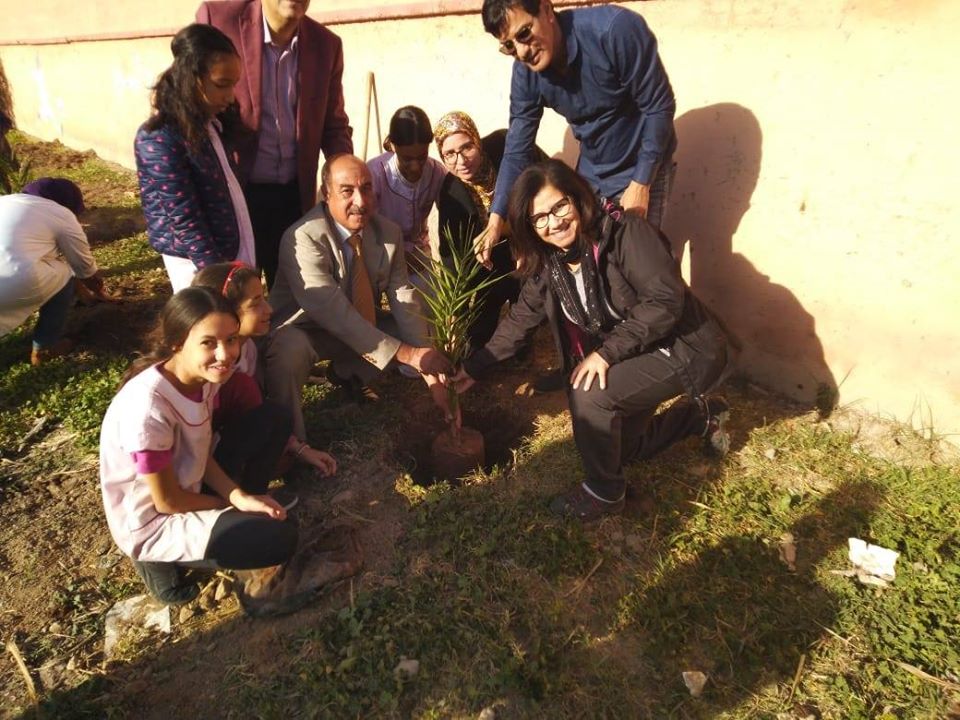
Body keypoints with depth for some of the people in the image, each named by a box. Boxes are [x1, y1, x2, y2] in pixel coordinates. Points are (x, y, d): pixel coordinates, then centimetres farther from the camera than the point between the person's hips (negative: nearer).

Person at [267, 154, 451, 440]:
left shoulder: (388, 232, -9)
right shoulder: (303, 238, -28)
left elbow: (404, 302, -14)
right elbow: (333, 312, -36)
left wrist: (430, 374, -24)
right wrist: (405, 353, -40)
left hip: (363, 325, 6)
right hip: (304, 330, -6)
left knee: (422, 328, -8)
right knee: (288, 354, -39)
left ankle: (348, 373, 12)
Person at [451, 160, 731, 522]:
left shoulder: (625, 233, -24)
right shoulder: (545, 263, -4)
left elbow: (665, 299, -31)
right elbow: (520, 319, 4)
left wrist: (606, 352, -32)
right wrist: (474, 367, 2)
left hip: (685, 349, -8)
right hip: (626, 358, 8)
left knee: (588, 395, -27)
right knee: (619, 446, 15)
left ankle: (604, 492, -1)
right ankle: (700, 415, 36)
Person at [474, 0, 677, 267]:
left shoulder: (615, 28, -28)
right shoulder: (525, 72, -13)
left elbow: (659, 107, -21)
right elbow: (517, 151, -9)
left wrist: (641, 183, -21)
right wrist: (496, 220, -18)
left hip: (643, 166, -4)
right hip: (592, 171, 5)